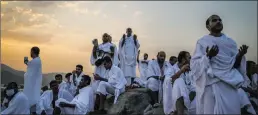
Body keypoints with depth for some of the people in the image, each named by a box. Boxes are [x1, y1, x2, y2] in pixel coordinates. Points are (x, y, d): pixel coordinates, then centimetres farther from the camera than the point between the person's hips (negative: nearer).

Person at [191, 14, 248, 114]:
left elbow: (235, 64, 9)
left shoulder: (230, 42, 13)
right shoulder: (202, 42, 2)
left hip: (229, 83, 3)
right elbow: (194, 64, -6)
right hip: (210, 84, -3)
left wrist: (240, 55, -10)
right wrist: (208, 56, -22)